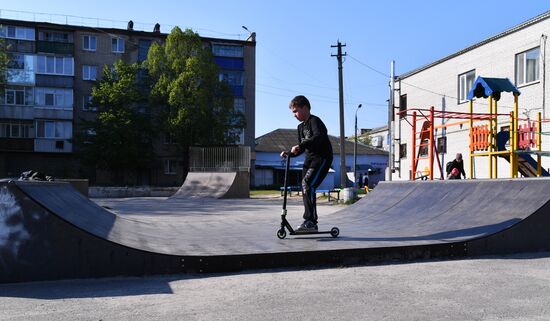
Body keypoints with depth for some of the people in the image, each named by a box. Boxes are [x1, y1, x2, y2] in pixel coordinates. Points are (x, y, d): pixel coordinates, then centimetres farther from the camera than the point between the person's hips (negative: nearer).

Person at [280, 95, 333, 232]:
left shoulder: (314, 121, -11)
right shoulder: (301, 127, 17)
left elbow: (318, 137, -31)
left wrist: (300, 146, -37)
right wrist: (289, 153, 4)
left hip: (322, 158, -10)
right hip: (310, 158, 10)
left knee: (308, 184, -23)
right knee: (305, 188, 6)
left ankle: (309, 221, -21)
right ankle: (312, 222, 14)